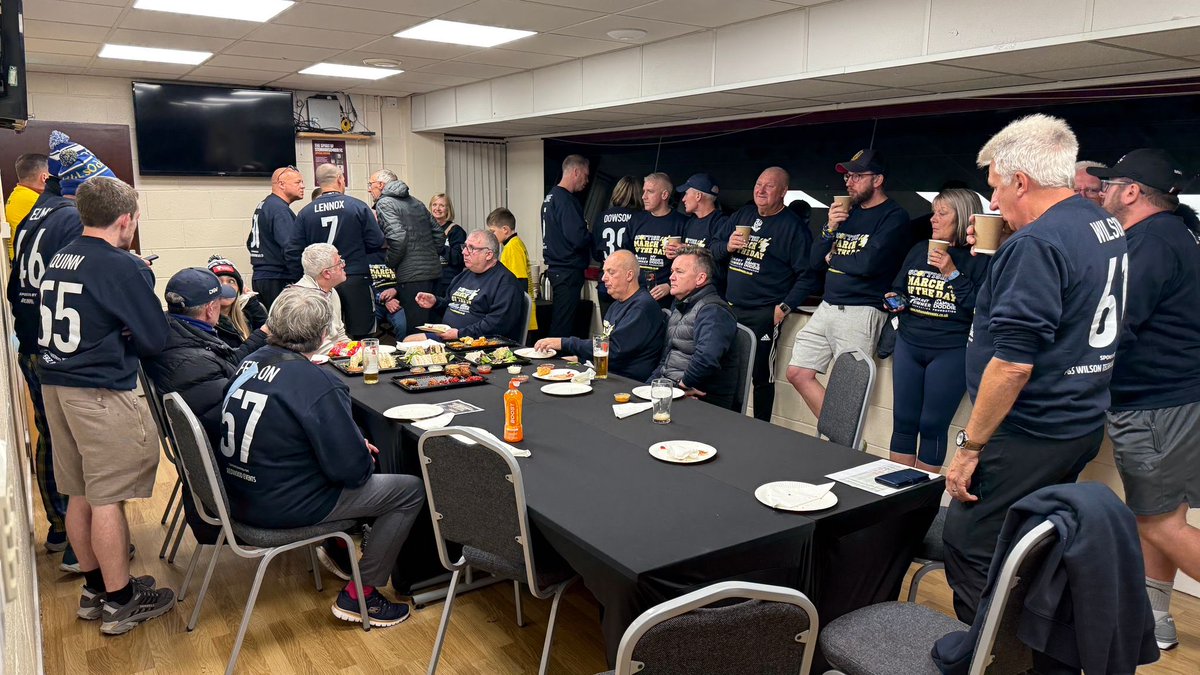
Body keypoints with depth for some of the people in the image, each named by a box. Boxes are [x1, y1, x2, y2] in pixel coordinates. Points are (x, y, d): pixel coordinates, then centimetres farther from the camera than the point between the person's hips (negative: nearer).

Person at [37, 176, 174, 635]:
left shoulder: (57, 260, 10)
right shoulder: (125, 267, -13)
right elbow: (155, 339, -11)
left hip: (55, 384, 8)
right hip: (100, 392, -8)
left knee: (79, 493, 16)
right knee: (107, 497, 0)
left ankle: (94, 588, 30)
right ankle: (120, 602, 11)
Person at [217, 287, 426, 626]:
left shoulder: (251, 361, 0)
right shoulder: (318, 384, -25)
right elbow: (351, 468, -23)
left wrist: (356, 446, 9)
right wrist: (365, 458, 2)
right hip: (282, 506, -9)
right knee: (412, 489, 0)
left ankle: (336, 546, 33)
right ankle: (359, 595, 5)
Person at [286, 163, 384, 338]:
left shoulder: (305, 212, 1)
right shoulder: (358, 207, -5)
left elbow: (293, 251, 0)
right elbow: (377, 242, -5)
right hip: (355, 280, -2)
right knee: (361, 336, 6)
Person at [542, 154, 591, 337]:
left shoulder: (551, 196, 15)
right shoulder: (566, 200, -16)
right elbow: (578, 238, -23)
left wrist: (586, 229, 11)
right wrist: (594, 236, -4)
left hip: (555, 268, 10)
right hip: (568, 271, -10)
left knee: (558, 321, 16)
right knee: (562, 328, -5)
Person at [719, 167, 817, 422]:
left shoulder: (793, 226, -5)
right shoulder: (742, 215, 13)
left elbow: (807, 275, -9)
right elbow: (713, 248, 17)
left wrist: (785, 307, -16)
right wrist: (727, 246, -5)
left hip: (764, 314, -6)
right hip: (730, 308, 6)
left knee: (761, 376, 0)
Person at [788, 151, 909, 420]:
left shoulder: (894, 216, -5)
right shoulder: (847, 212, 17)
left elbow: (868, 263, -19)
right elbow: (816, 260, 14)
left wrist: (834, 258, 0)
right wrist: (830, 229, -3)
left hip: (861, 312, -8)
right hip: (828, 306, 8)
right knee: (798, 374, 6)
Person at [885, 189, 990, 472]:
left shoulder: (979, 259, -5)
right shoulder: (919, 250, 12)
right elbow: (897, 288, 22)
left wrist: (953, 274, -16)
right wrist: (894, 300, 1)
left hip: (951, 351, -5)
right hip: (908, 344, 5)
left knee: (932, 426, 2)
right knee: (903, 421, 8)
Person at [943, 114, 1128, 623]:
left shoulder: (1037, 244, -20)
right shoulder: (1106, 226, 11)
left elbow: (1012, 363, -25)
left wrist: (969, 447, -18)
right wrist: (997, 254, 13)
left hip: (1028, 435, -10)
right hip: (1082, 425, 10)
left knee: (970, 556, 1)